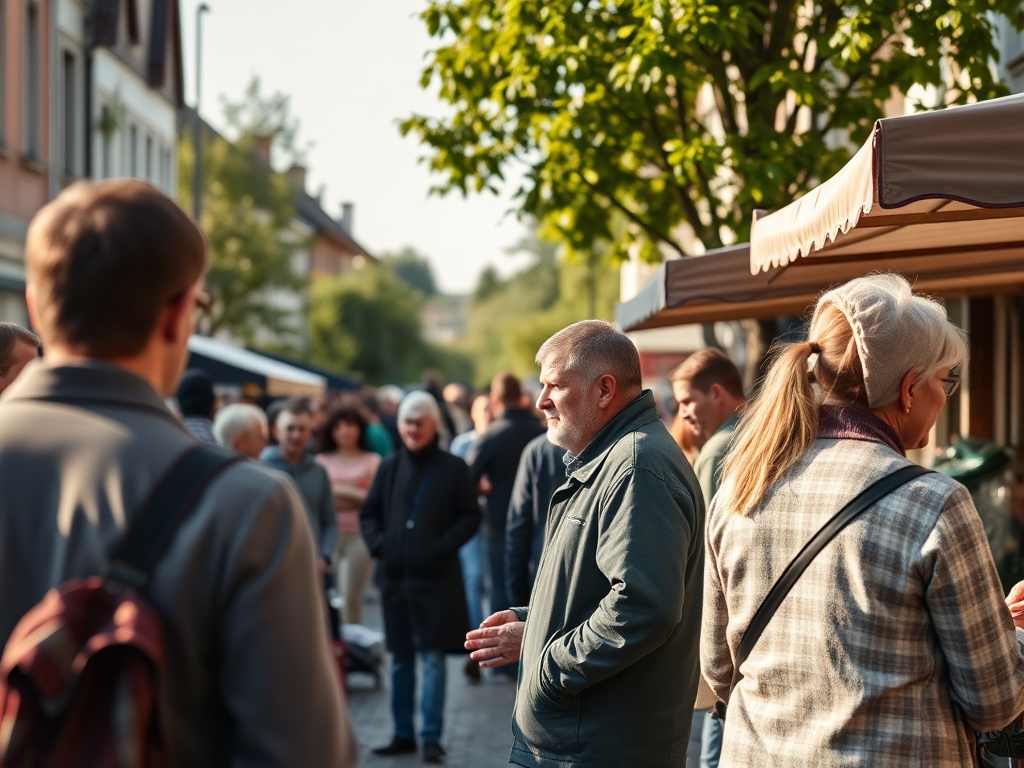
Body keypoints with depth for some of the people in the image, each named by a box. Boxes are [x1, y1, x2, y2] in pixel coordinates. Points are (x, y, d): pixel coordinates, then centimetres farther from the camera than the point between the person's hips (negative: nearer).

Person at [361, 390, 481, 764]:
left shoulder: (453, 468, -1)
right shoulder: (389, 467, 9)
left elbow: (470, 516, -3)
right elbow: (369, 513, 15)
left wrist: (443, 546, -14)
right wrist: (378, 543, -2)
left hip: (436, 578, -4)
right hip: (394, 576, 4)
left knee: (432, 656, -4)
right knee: (400, 658, 11)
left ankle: (431, 737, 2)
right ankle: (403, 733, 20)